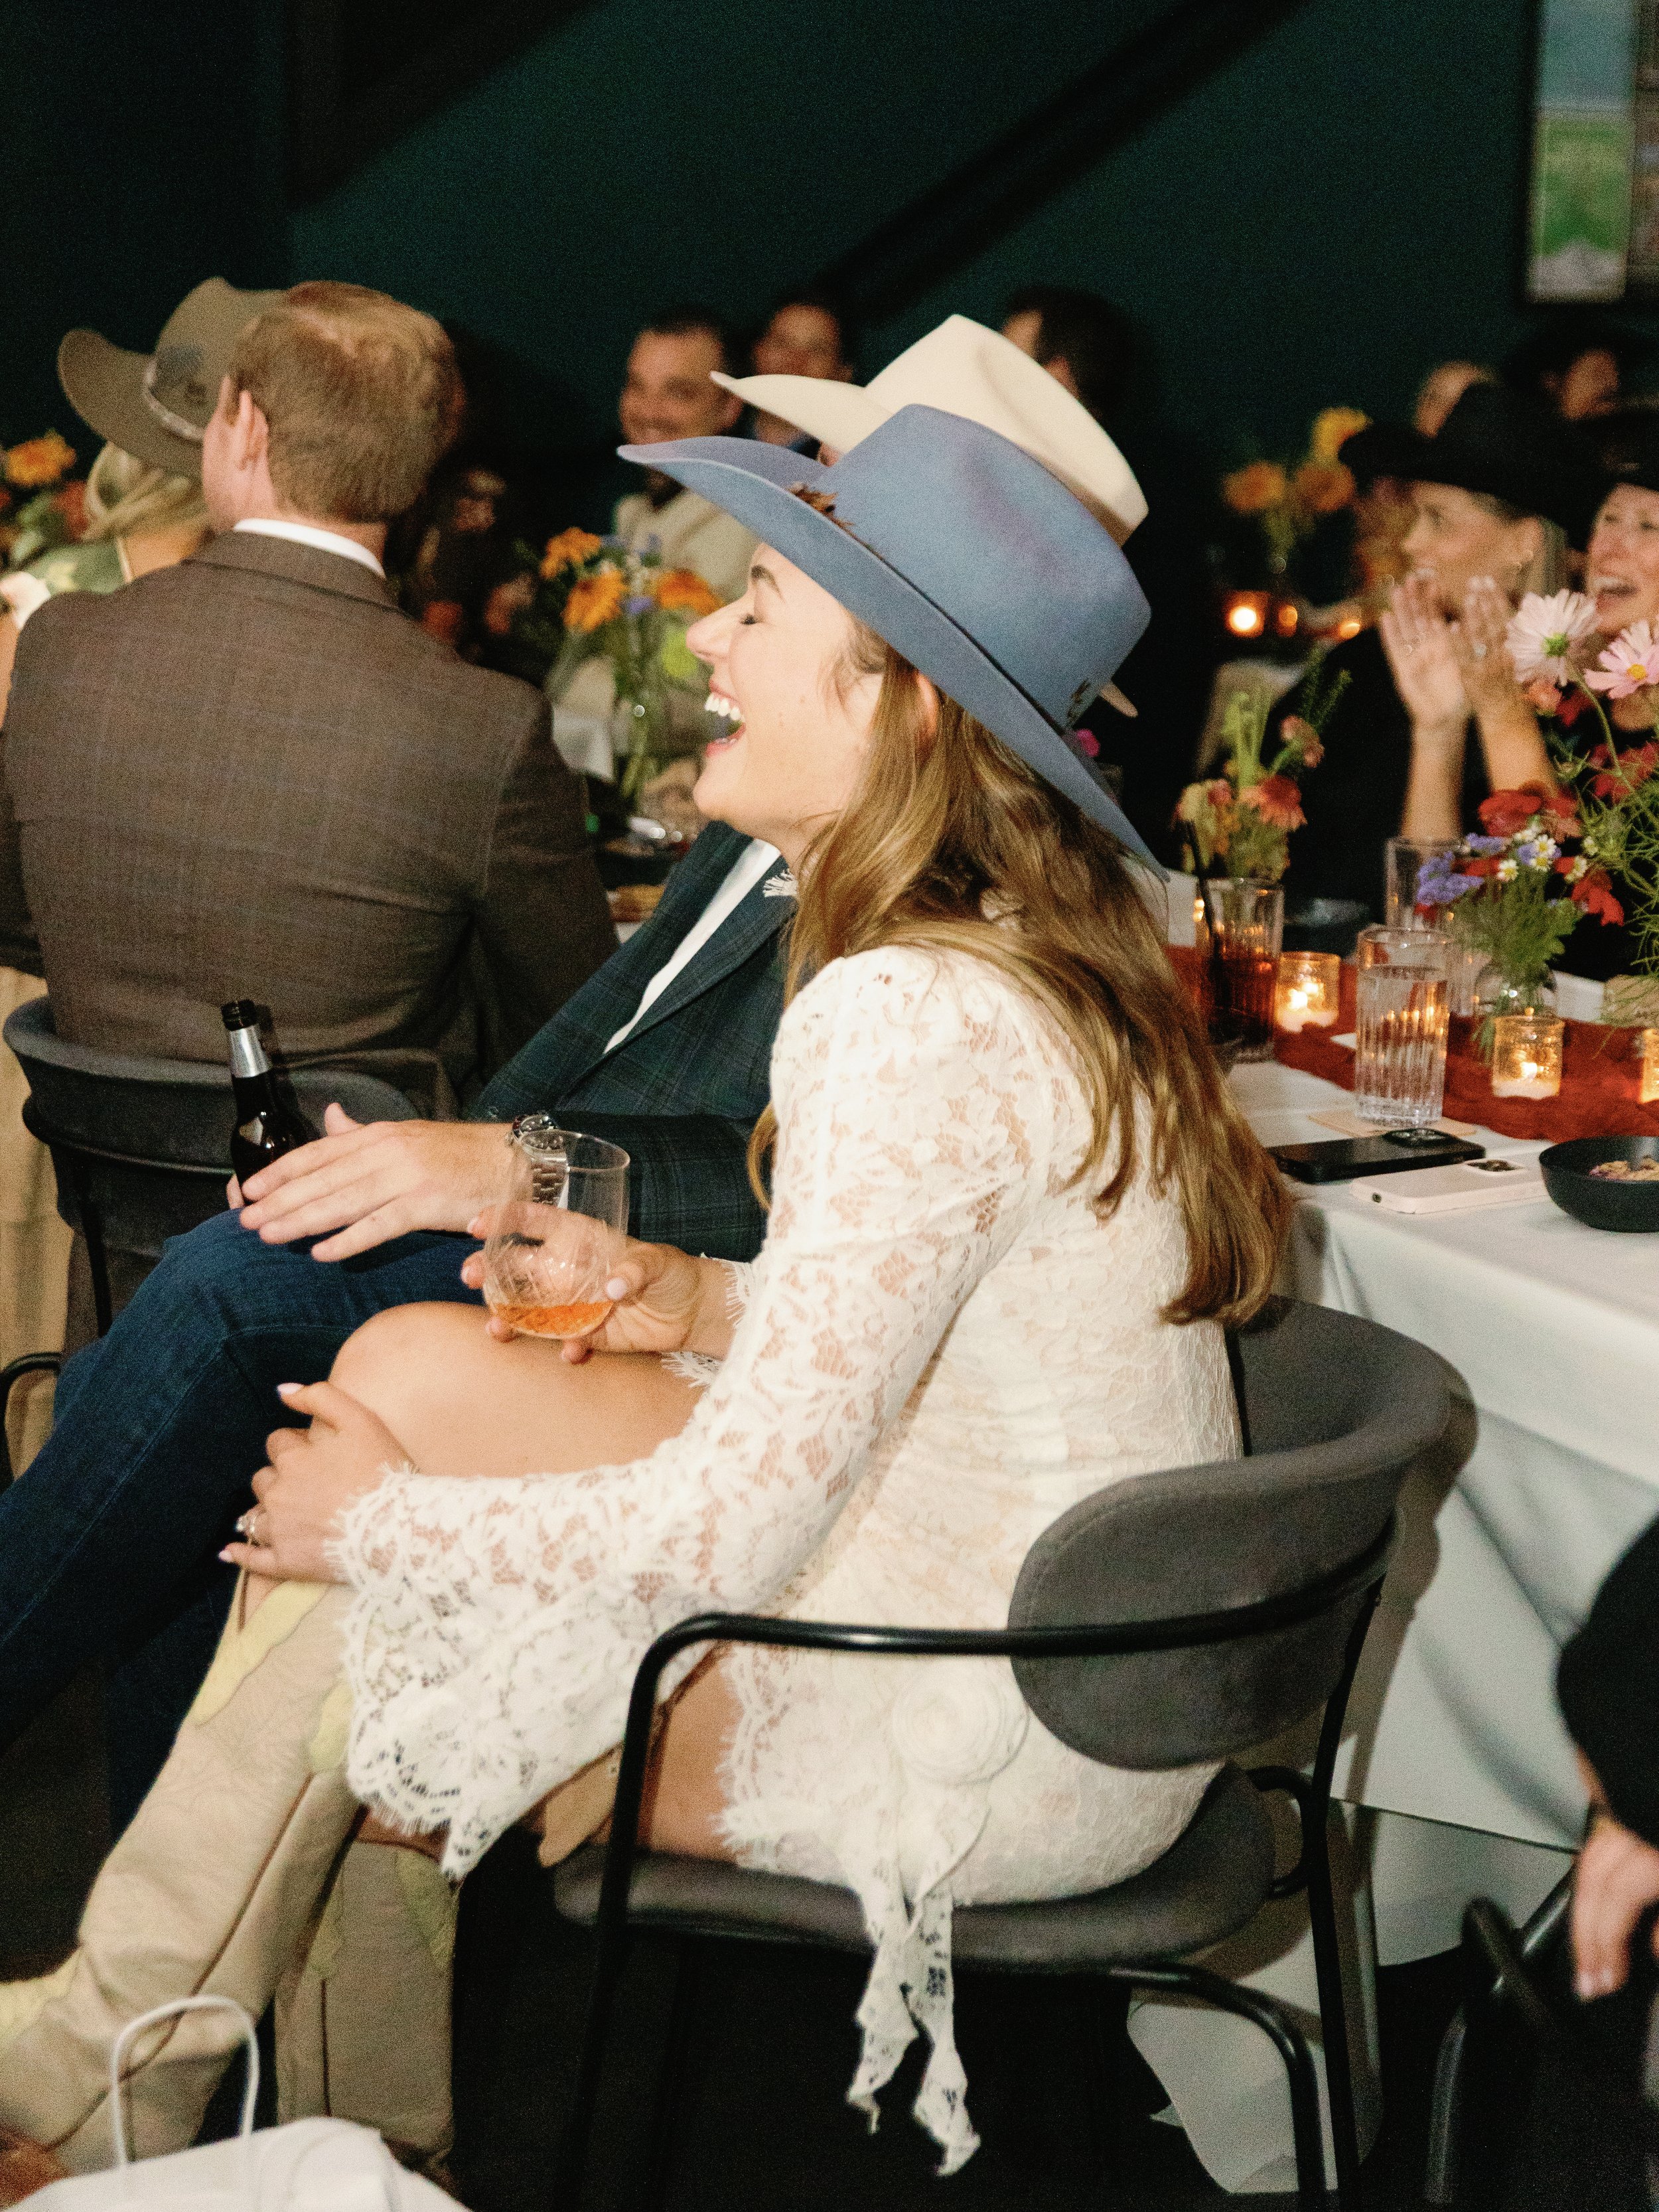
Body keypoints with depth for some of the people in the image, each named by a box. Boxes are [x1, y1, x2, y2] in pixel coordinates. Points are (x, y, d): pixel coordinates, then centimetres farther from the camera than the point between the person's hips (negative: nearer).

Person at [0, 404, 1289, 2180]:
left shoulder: (912, 1018, -25)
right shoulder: (1052, 957, 5)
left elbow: (734, 1523, -25)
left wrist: (387, 1526, -11)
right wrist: (722, 1310, 3)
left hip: (995, 1749, -9)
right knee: (411, 1378, 2)